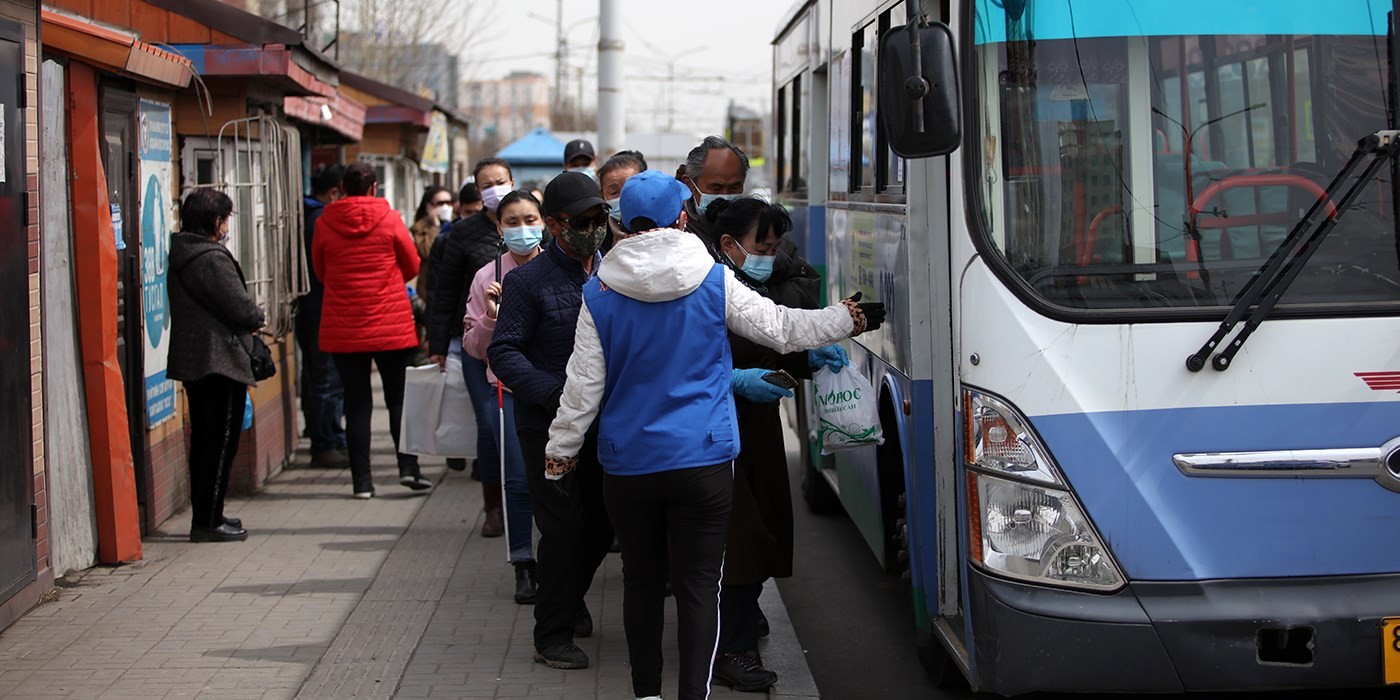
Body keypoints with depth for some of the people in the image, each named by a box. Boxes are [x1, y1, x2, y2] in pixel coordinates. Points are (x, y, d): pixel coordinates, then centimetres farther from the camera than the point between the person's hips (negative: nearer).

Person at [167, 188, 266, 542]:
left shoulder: (180, 255, 11)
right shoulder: (212, 260, -18)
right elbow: (242, 310, -18)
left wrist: (248, 320, 12)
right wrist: (258, 318, 4)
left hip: (192, 362, 10)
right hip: (220, 362, -10)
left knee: (204, 442, 16)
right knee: (221, 443, -4)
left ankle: (204, 516, 22)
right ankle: (208, 522, -4)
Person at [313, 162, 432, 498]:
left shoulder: (325, 224, -2)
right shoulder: (389, 219, -5)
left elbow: (320, 271, 11)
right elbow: (412, 266, 6)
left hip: (343, 329, 1)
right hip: (392, 327, -1)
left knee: (357, 403, 5)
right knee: (399, 398, 9)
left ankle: (362, 480, 4)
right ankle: (408, 466, -2)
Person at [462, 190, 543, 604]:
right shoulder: (488, 278, 2)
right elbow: (473, 347, 5)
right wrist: (490, 318, -12)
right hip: (510, 388, 0)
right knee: (519, 480, -3)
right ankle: (523, 566, 11)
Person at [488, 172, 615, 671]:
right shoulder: (528, 281, -8)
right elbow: (503, 352, -11)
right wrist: (554, 395, -23)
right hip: (548, 426, -5)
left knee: (603, 522, 14)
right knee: (564, 527, -4)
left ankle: (569, 598, 41)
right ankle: (553, 634, 10)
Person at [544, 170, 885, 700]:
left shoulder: (600, 293, -2)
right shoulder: (714, 280, -4)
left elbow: (583, 387, 0)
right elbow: (782, 329, 5)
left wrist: (560, 455, 11)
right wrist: (853, 317, 18)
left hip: (628, 463, 2)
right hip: (703, 458, -1)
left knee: (641, 578, 14)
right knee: (699, 584, 1)